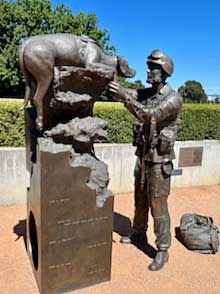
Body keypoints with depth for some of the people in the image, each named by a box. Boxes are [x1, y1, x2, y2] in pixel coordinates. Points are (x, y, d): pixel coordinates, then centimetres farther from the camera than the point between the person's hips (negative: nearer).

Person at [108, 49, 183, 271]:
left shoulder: (174, 99, -16)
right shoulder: (146, 93, 6)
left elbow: (150, 116, -30)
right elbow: (119, 94, -3)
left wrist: (126, 96, -34)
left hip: (159, 160, -7)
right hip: (142, 155, 7)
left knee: (158, 205, 0)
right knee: (140, 200, 19)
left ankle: (162, 250, 16)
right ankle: (138, 234, 40)